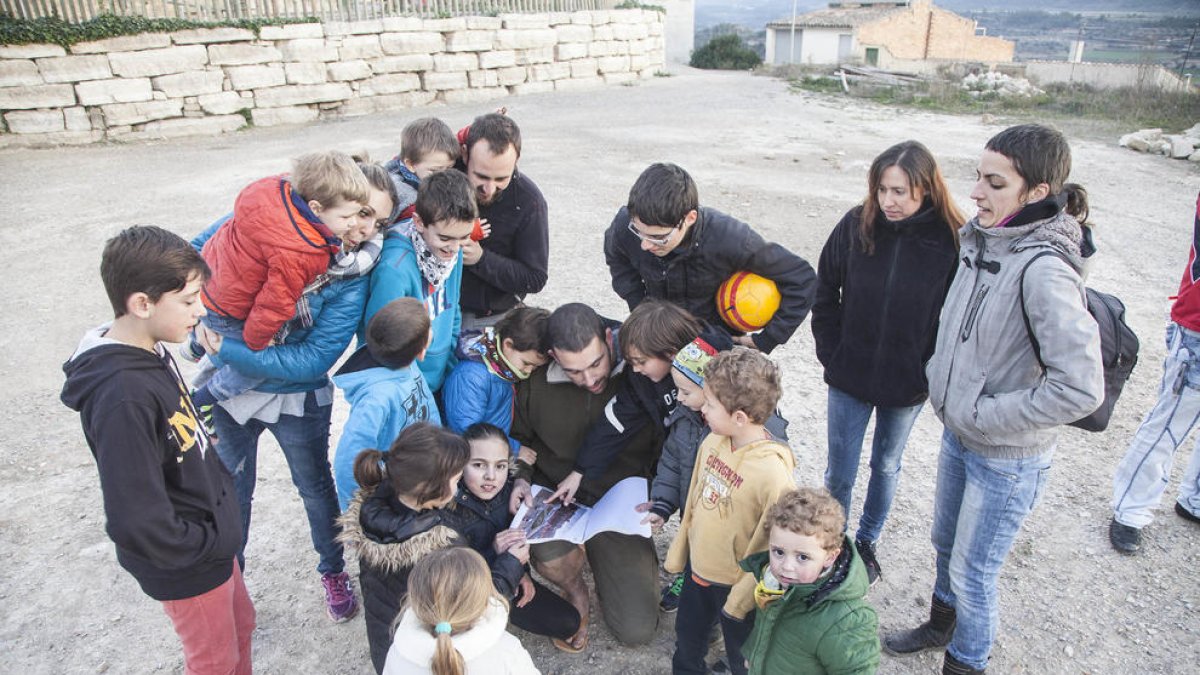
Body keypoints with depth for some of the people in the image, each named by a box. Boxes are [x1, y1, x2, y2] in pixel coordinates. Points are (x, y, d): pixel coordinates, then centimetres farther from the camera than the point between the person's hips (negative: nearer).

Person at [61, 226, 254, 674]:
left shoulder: (150, 353, -6)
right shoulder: (123, 397, -34)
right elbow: (138, 524, -32)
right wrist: (214, 544, -18)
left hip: (213, 538, 8)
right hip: (185, 567, -8)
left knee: (240, 627, 27)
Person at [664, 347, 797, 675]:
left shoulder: (773, 472, -32)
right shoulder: (713, 441, -12)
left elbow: (771, 546, -22)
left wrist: (740, 598, -15)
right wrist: (678, 552, 11)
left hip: (734, 583, -6)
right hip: (697, 567, 6)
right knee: (687, 635, 29)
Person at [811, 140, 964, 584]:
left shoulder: (951, 241, -16)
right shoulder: (856, 226, -11)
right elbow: (825, 293, 0)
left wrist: (932, 373, -11)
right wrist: (831, 354, -4)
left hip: (908, 385, 0)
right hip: (850, 378, 0)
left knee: (886, 466, 21)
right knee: (839, 472, 9)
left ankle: (867, 542, 44)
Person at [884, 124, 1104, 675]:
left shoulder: (1043, 270, -28)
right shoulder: (981, 239, -4)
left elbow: (1080, 389, -31)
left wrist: (981, 414, -22)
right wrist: (940, 380, 4)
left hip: (1007, 457, -8)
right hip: (959, 434, 8)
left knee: (972, 572, 12)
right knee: (945, 543, 27)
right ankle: (941, 625, 53)